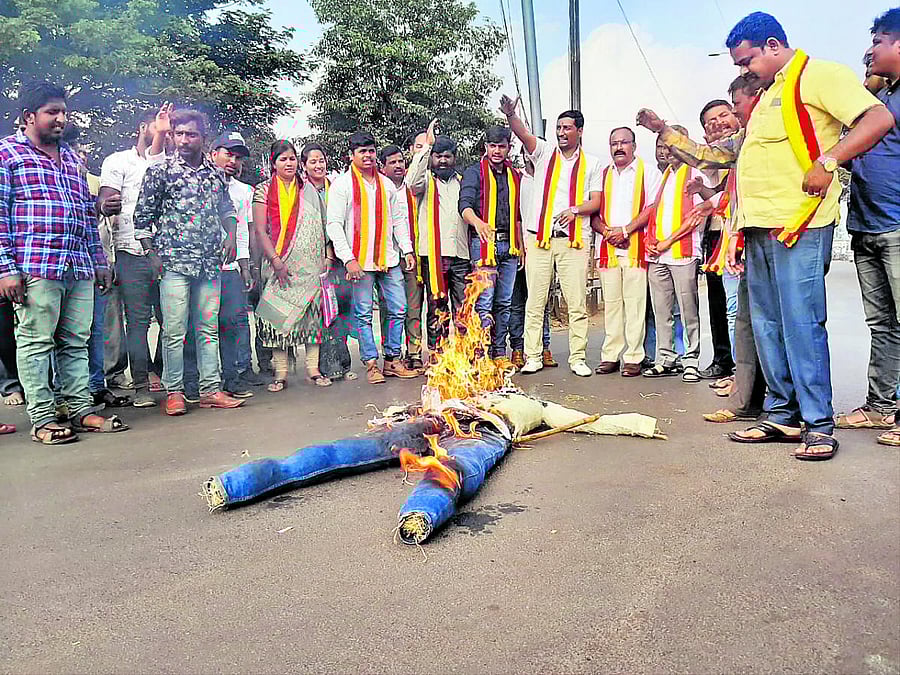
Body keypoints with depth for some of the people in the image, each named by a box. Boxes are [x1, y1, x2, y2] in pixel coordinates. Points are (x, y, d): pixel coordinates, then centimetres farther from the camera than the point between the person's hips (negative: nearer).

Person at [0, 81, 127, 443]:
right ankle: (42, 419, 4)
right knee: (36, 342, -1)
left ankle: (82, 410, 13)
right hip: (35, 267, -6)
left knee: (76, 342, 8)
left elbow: (89, 213, 23)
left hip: (80, 267, 6)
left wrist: (99, 261, 18)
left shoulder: (72, 158, 22)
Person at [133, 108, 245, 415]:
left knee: (209, 328, 7)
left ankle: (211, 390, 13)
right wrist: (152, 253, -4)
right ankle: (174, 392, 7)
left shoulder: (216, 173, 13)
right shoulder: (159, 172, 2)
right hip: (174, 263, -3)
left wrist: (231, 235, 7)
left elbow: (227, 209, 25)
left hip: (210, 263, 4)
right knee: (174, 330, -3)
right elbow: (142, 217, 4)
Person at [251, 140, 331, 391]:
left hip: (310, 264, 2)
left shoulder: (308, 190, 14)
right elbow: (260, 230, -2)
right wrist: (276, 261, -11)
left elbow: (321, 227, 14)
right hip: (280, 264, -2)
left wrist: (326, 256, 4)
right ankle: (280, 373, 2)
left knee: (312, 311, 0)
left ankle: (313, 368, 6)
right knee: (280, 313, -4)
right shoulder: (264, 190, 5)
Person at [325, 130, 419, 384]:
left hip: (388, 259, 5)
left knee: (398, 309, 4)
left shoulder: (385, 183, 16)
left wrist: (407, 250, 8)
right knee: (363, 314, -1)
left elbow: (399, 219, 18)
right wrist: (348, 259, -14)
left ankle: (393, 360, 15)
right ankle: (371, 364, 9)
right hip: (360, 260, -4)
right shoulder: (342, 184, 1)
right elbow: (334, 224, -5)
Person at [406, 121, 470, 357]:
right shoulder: (427, 181, 9)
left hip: (461, 254, 3)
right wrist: (427, 145, -14)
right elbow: (412, 181, -15)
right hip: (434, 254, -3)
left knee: (464, 307, 1)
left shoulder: (463, 182, 21)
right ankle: (436, 354, 4)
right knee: (437, 307, -1)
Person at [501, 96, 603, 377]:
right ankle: (532, 357, 7)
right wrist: (510, 115, -28)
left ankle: (577, 358, 8)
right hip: (539, 238, 0)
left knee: (577, 303, 0)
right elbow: (523, 134, -8)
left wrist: (575, 209, -16)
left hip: (573, 240, 0)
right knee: (535, 301, 1)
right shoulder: (544, 152, 11)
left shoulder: (591, 164, 12)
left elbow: (595, 202, 5)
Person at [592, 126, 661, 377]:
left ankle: (634, 357, -2)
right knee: (611, 303, 4)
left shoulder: (648, 172, 7)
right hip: (607, 248, 4)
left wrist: (625, 230, -13)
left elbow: (652, 208, -4)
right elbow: (593, 212, 13)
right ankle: (610, 356, 9)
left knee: (634, 303, -5)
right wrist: (607, 231, -5)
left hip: (636, 247, -4)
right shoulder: (602, 175, 19)